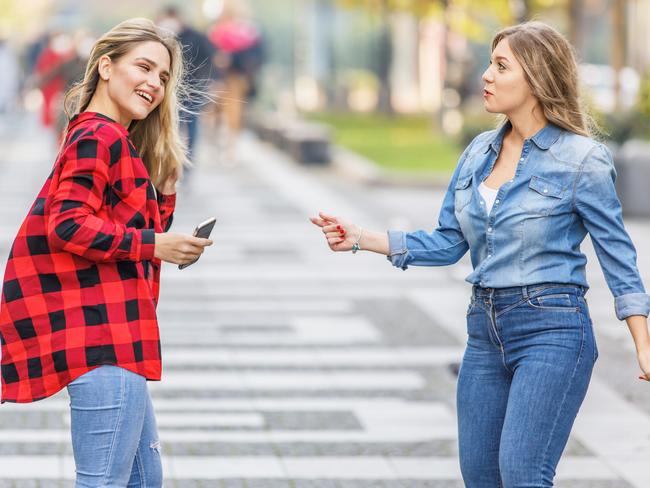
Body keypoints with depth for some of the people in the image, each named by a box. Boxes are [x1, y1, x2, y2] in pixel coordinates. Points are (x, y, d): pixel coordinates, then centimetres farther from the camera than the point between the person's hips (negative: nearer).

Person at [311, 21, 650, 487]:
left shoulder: (580, 159, -9)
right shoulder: (480, 152, 9)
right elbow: (448, 243, 13)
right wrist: (361, 238, 5)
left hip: (552, 330, -7)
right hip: (486, 329, 7)